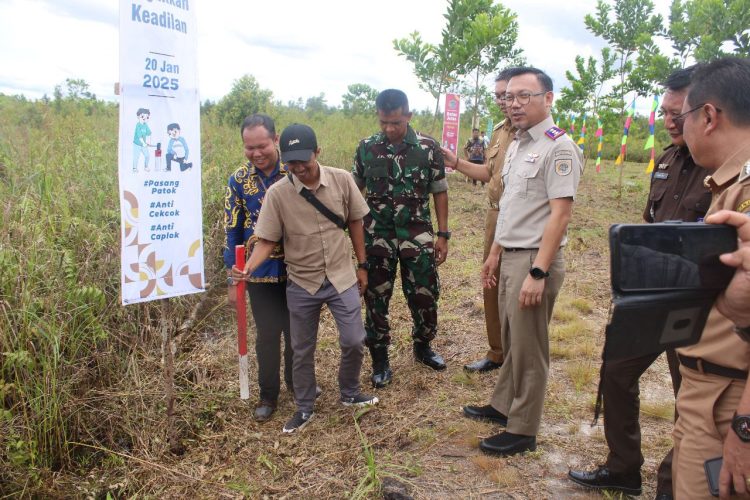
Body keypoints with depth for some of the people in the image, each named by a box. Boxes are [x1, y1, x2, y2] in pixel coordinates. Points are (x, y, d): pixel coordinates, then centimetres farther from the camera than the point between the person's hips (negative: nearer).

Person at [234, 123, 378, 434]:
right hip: (302, 284, 0)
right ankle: (304, 409, 32)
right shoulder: (277, 194, -14)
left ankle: (350, 394, 31)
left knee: (354, 341, 2)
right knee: (302, 350, 11)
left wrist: (362, 265, 6)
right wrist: (249, 267, -29)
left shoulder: (342, 180, -10)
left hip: (341, 278, 1)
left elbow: (355, 223, 2)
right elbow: (267, 241, -10)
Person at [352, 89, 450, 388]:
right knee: (376, 298, 6)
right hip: (377, 235, 1)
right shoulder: (366, 148, -1)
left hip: (417, 234, 0)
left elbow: (439, 192, 2)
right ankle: (380, 358, 23)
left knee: (425, 295, 6)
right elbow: (354, 191, 8)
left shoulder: (429, 148, -4)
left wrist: (443, 235, -1)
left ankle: (423, 347, 33)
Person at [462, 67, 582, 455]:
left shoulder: (558, 147, -14)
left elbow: (559, 214, -20)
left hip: (535, 261, -8)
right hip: (511, 258, 9)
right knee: (510, 340, 20)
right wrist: (494, 254, 20)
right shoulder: (517, 145, 14)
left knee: (528, 349, 3)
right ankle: (503, 406, 36)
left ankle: (522, 431, 17)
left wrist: (537, 274, -24)